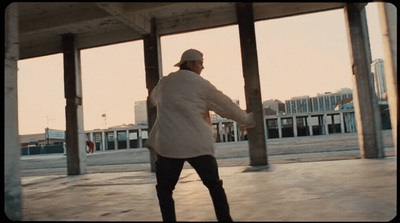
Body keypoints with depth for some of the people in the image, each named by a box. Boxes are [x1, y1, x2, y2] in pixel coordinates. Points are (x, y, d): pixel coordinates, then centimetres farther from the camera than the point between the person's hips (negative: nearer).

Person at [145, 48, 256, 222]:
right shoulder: (201, 84, 1)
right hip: (199, 144, -1)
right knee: (214, 185, 15)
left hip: (169, 144, 2)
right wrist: (247, 120, 22)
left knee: (164, 189, 15)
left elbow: (153, 100, 30)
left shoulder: (164, 83, 9)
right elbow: (227, 106, 8)